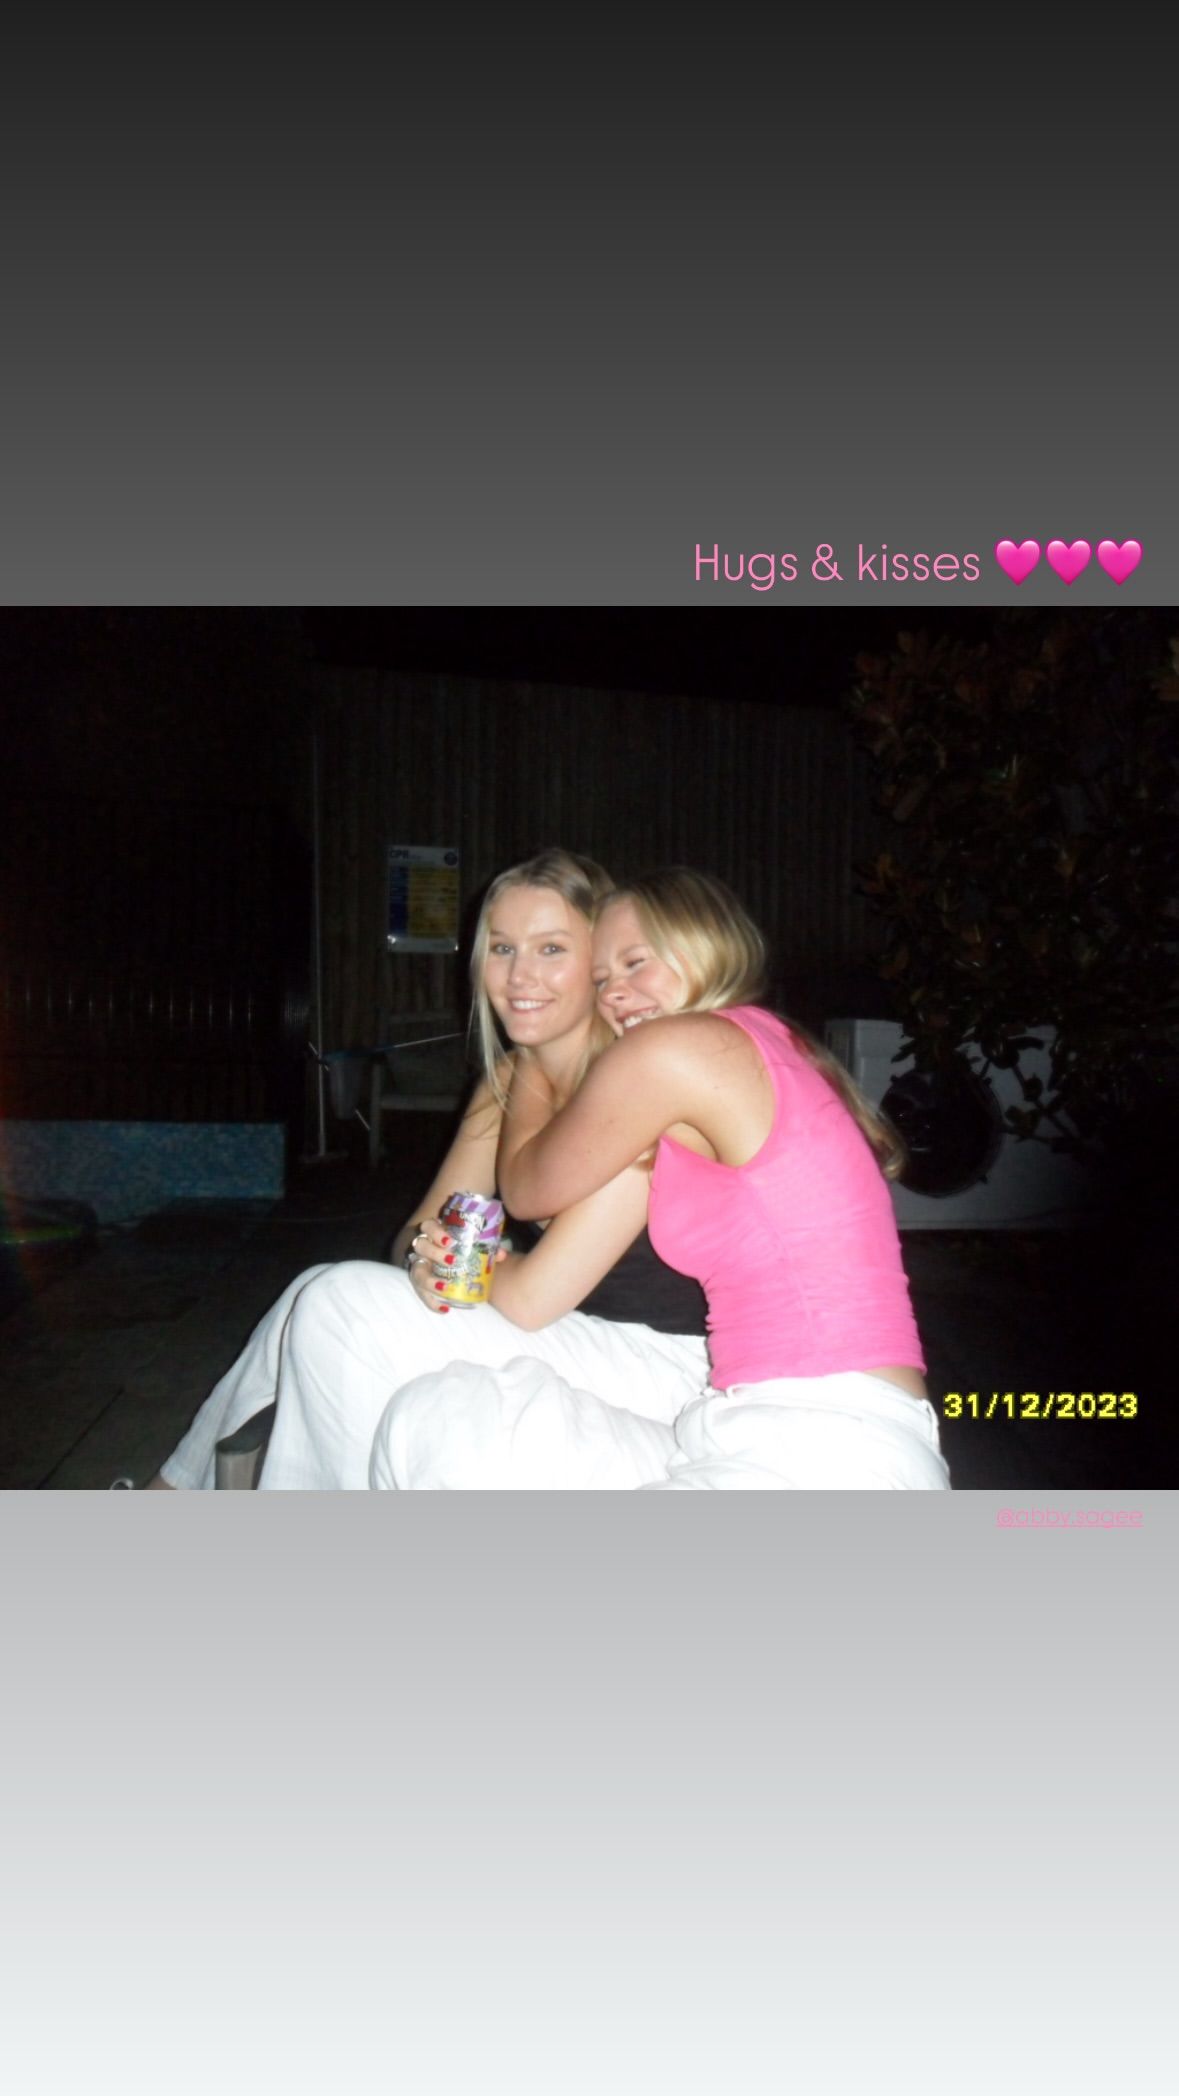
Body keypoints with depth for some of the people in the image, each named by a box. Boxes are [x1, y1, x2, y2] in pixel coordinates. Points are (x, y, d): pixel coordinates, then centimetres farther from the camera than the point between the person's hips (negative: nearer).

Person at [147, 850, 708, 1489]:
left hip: (659, 1365, -8)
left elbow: (532, 1298, -23)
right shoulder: (508, 1081, 6)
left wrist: (459, 1259, -3)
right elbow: (418, 1231, 6)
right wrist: (425, 1253, -17)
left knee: (348, 1302, -16)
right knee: (319, 1299, 0)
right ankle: (180, 1491, 20)